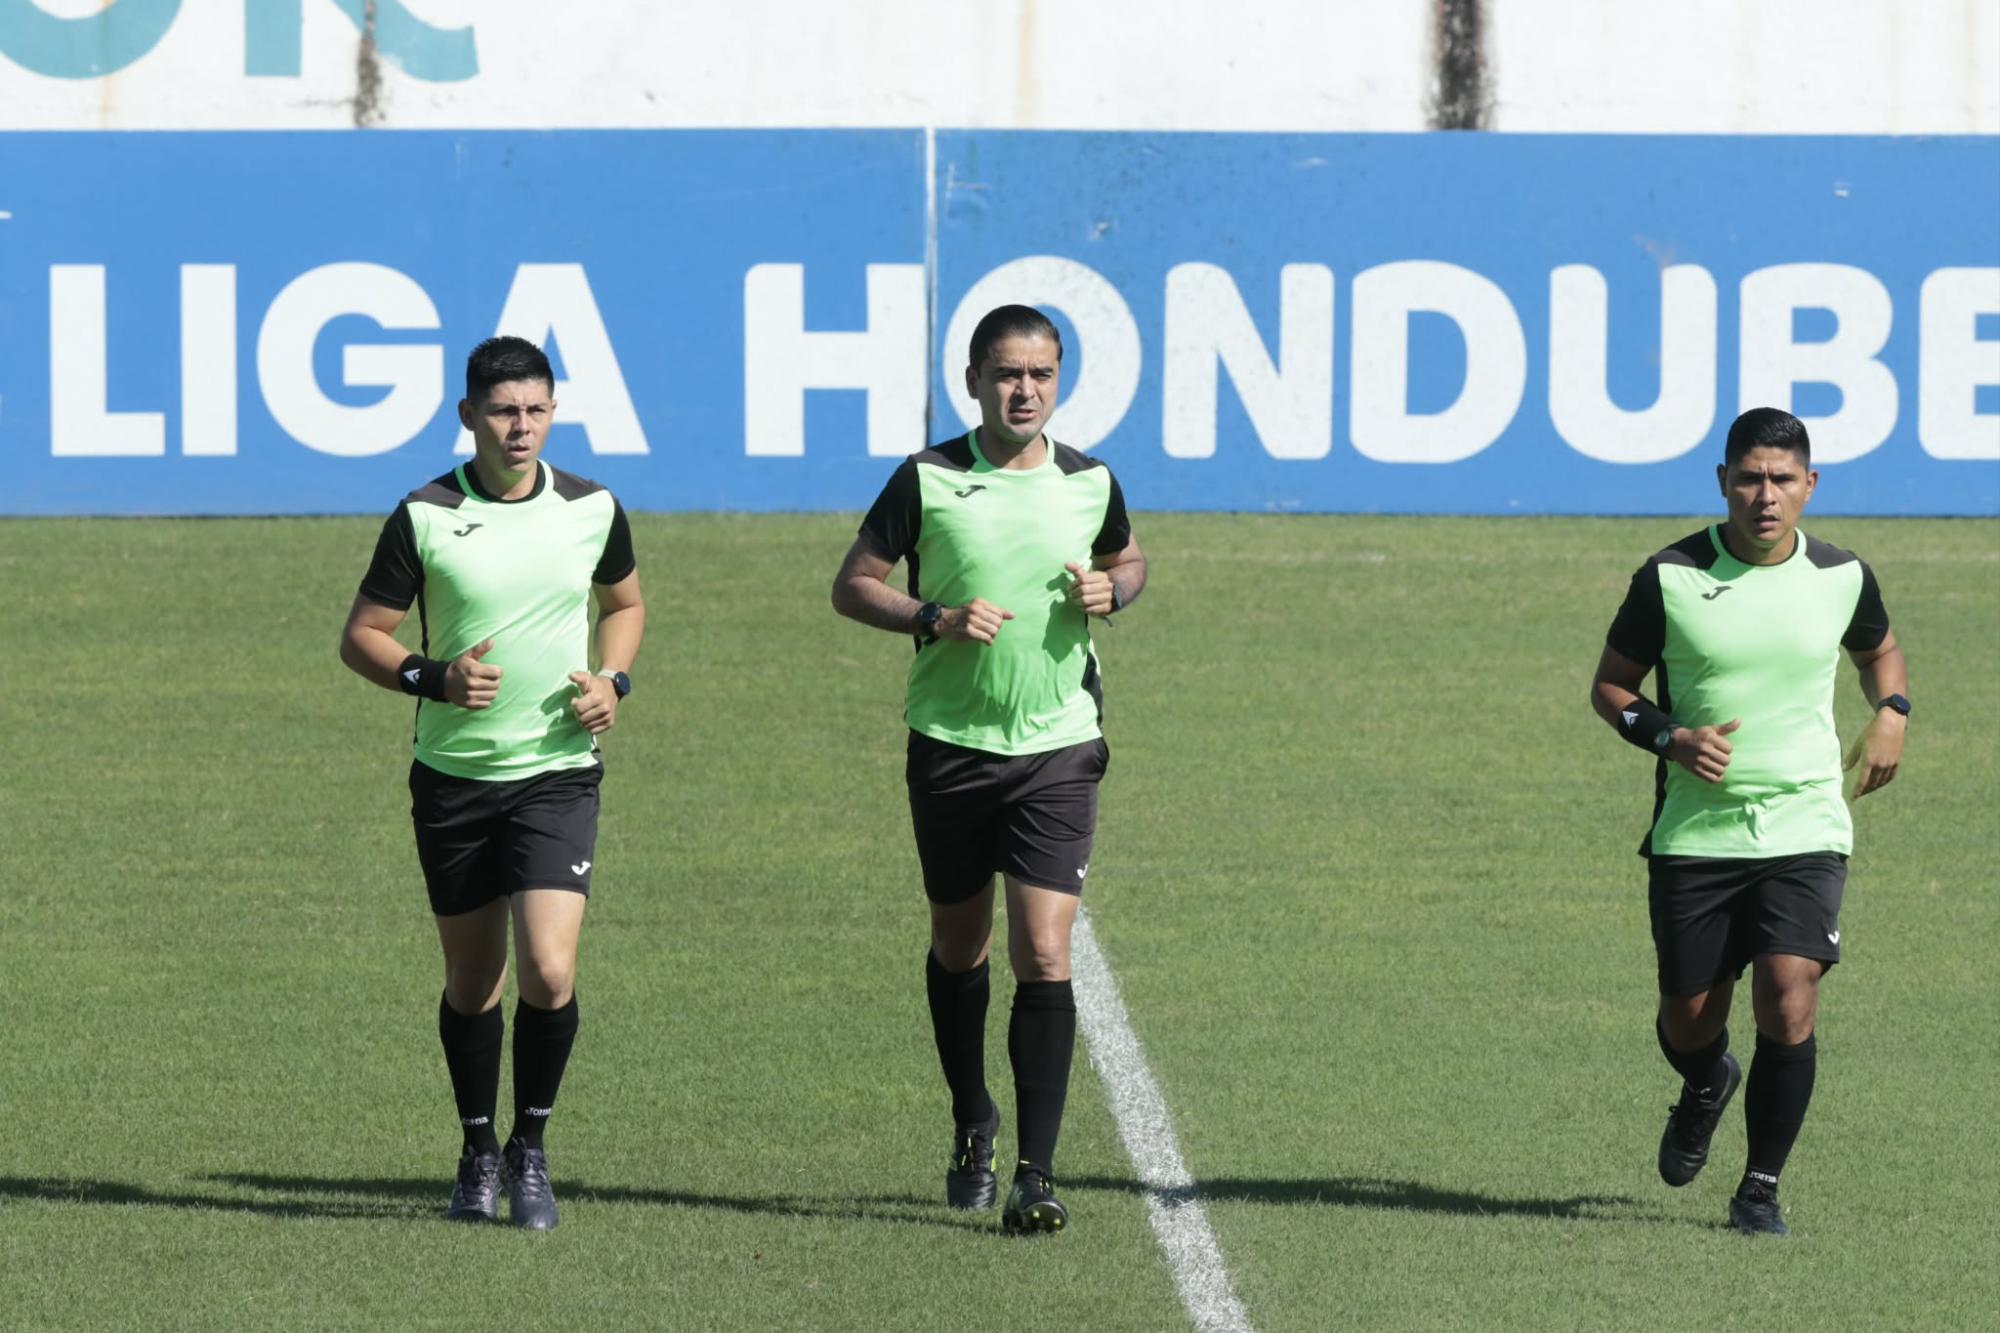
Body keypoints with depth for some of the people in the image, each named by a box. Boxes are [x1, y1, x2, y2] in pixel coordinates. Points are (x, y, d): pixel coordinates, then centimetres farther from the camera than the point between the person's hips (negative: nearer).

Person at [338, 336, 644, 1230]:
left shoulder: (592, 510, 0)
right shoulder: (425, 518, -6)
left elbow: (625, 602, 20)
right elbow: (361, 637, 0)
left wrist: (613, 680, 1)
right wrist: (435, 678, -18)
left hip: (558, 774, 0)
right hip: (453, 777, 0)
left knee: (549, 973, -14)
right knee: (472, 982, 9)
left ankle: (531, 1151, 5)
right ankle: (478, 1154, 28)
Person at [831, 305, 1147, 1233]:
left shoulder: (1090, 483, 2)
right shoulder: (926, 481, -5)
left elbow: (1129, 561, 21)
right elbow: (852, 584, 0)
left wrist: (1111, 590, -2)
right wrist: (936, 619, -17)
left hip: (1057, 748, 0)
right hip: (951, 743, 0)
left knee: (1043, 955, -11)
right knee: (958, 948, 14)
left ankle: (1035, 1174, -11)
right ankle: (972, 1129, 36)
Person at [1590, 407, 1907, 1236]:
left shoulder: (1841, 577, 1)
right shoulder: (1670, 578, -5)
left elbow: (1877, 650, 23)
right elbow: (1610, 685, 4)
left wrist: (1891, 713, 3)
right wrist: (1670, 737, -14)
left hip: (1805, 829, 0)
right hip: (1695, 829, 0)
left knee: (1788, 1004, -16)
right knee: (1688, 1024, 7)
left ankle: (1761, 1188, 0)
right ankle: (1705, 1089, 45)